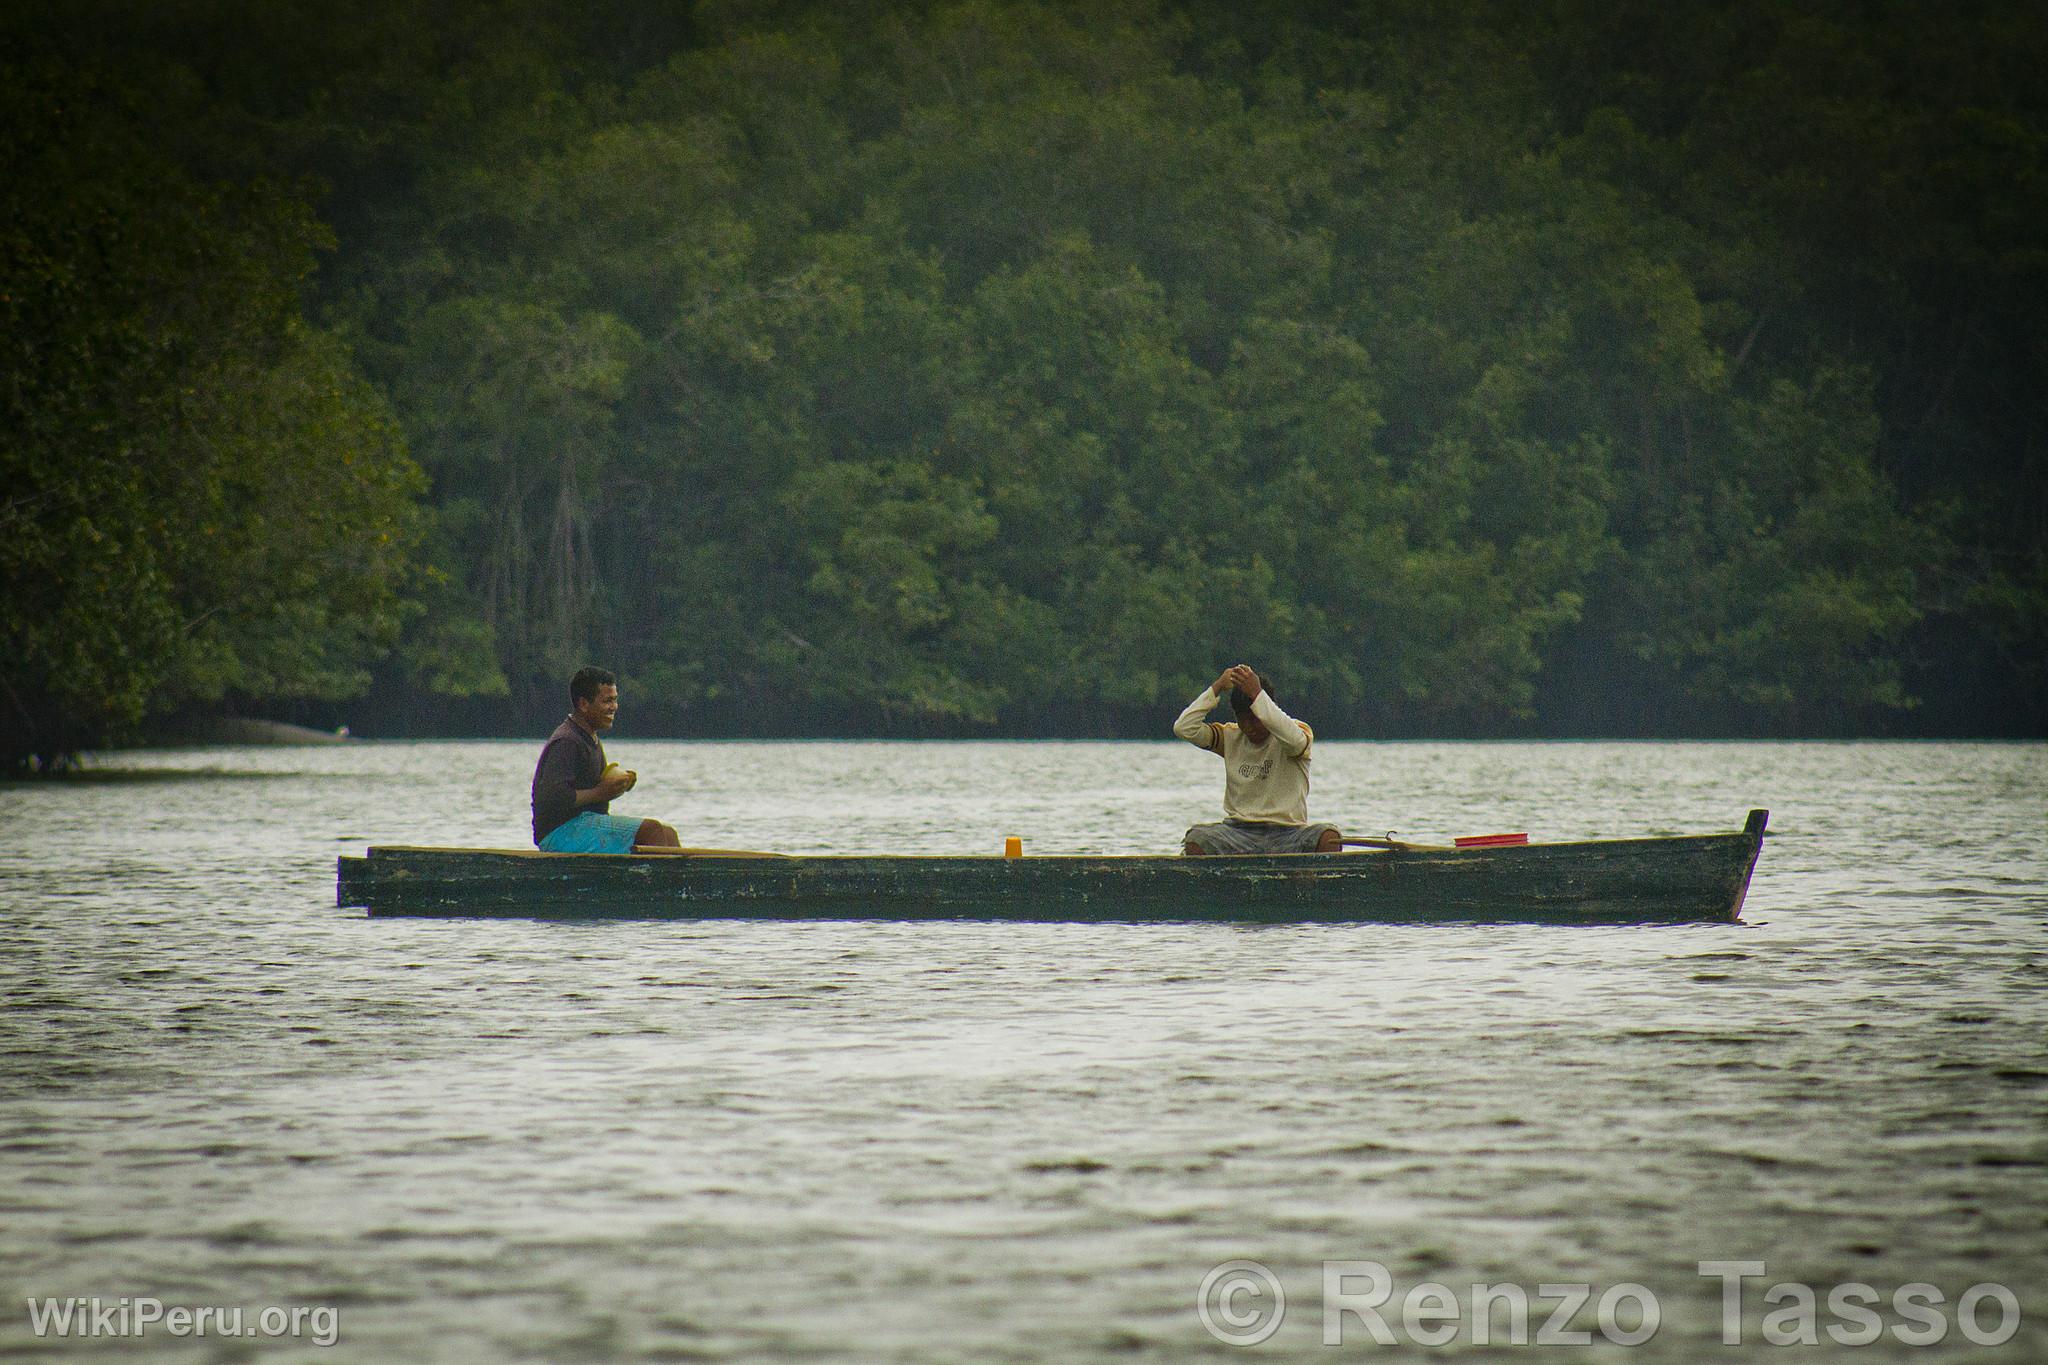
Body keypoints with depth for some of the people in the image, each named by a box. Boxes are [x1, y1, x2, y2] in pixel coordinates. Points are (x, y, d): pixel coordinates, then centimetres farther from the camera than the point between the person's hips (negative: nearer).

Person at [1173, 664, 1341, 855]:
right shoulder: (1231, 738, 13)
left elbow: (1294, 740, -25)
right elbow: (1184, 728, 2)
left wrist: (1256, 695, -25)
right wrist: (1217, 687, -1)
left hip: (1287, 835, -2)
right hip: (1239, 831, 2)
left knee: (1329, 837, -33)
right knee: (1195, 840, -28)